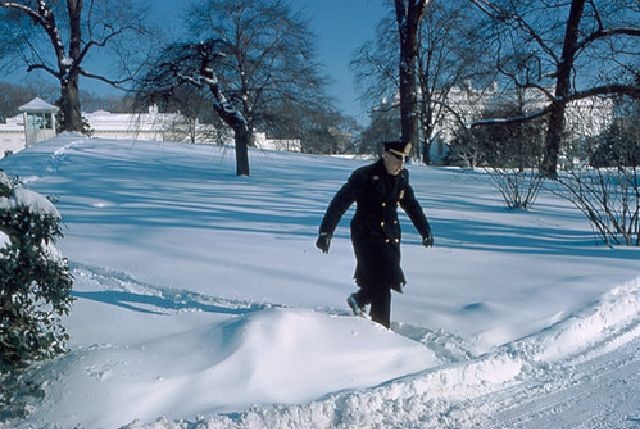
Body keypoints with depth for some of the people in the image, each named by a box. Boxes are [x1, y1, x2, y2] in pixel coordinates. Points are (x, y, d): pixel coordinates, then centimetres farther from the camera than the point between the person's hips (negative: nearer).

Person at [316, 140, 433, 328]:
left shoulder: (402, 177, 6)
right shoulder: (365, 176, -14)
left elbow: (412, 205, 22)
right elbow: (339, 203, -15)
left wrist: (425, 230, 28)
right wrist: (326, 231, -19)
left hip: (391, 237, 7)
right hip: (367, 236, -6)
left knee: (390, 280, 4)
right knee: (381, 284, -11)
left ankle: (359, 299, 28)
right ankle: (382, 327, 9)